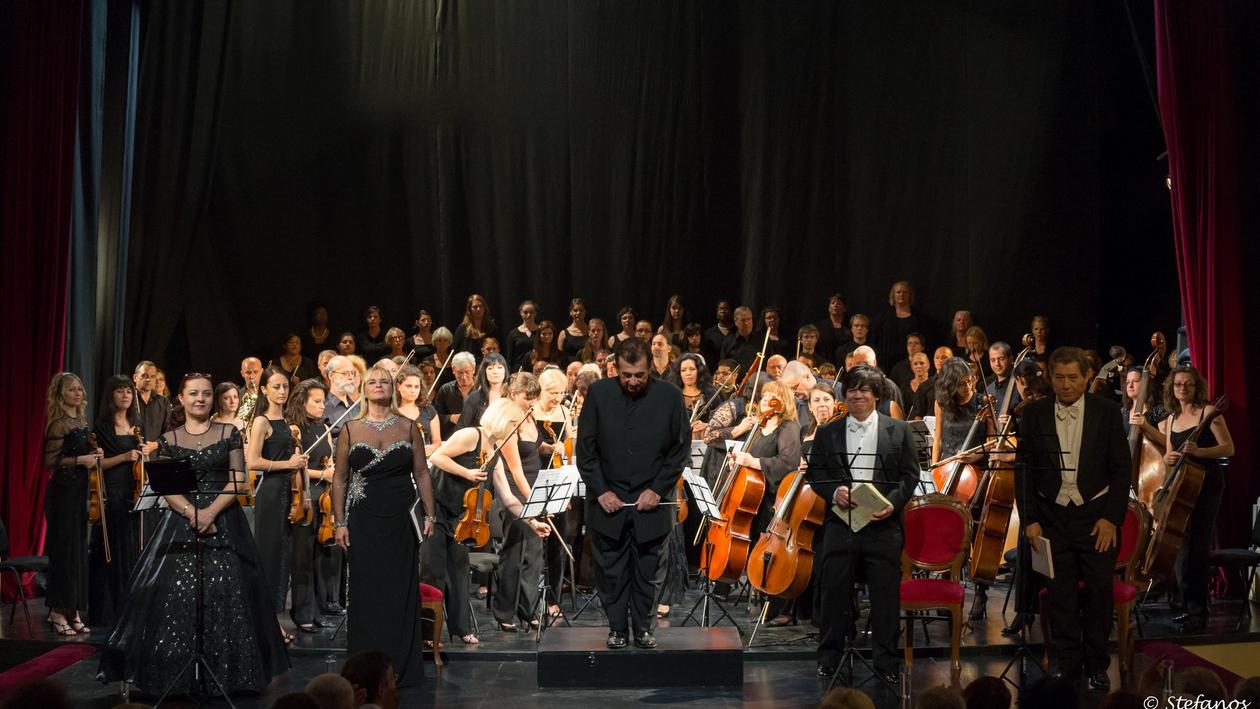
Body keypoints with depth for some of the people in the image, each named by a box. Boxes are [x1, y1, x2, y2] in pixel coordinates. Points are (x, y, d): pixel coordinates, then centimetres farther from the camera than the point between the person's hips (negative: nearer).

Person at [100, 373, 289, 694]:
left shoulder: (229, 433, 6)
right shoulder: (169, 439, 8)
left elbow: (237, 481, 0)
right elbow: (167, 488, 1)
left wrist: (211, 511, -14)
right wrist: (191, 512, -15)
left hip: (223, 520, -1)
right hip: (181, 520, 1)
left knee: (225, 592, -7)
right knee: (176, 593, -6)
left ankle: (225, 670, 0)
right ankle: (178, 672, 2)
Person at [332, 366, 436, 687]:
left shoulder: (408, 428, 5)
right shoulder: (350, 430, 4)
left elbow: (422, 474, 7)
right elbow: (340, 479, 5)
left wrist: (429, 515, 1)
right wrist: (339, 522, 0)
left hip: (401, 520, 1)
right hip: (364, 522, 0)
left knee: (401, 590, 3)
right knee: (366, 591, 0)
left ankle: (400, 667, 13)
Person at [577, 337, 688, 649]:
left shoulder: (669, 396, -4)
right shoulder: (598, 394, -4)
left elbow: (679, 449, 2)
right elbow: (586, 448, 0)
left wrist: (658, 489, -6)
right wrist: (601, 491, -6)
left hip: (650, 501, 0)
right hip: (608, 500, 0)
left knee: (645, 571, 9)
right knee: (611, 571, 6)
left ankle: (642, 626, 22)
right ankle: (616, 627, 18)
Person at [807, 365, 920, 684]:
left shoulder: (899, 430, 6)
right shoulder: (827, 433, 10)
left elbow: (910, 475, 4)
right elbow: (814, 473, 9)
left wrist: (893, 502, -12)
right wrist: (833, 491, -11)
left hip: (883, 524, -1)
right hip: (840, 523, 1)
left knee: (885, 595, 3)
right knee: (833, 591, 4)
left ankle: (886, 662, 14)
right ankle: (829, 657, 17)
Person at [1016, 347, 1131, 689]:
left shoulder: (1107, 411, -2)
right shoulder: (1034, 413, 0)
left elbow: (1121, 468, 0)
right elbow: (1024, 469, 3)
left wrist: (1111, 518, -6)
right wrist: (1030, 519, -2)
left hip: (1097, 515, -1)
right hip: (1052, 516, 1)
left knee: (1099, 591, 4)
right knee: (1060, 593, 4)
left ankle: (1097, 666, 18)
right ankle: (1068, 664, 17)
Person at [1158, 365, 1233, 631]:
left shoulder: (1208, 412, -4)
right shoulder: (1170, 420, 15)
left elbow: (1228, 448, -9)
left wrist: (1198, 451, -24)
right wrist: (1168, 459, -5)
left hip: (1207, 485, -6)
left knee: (1195, 546, -11)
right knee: (1180, 545, 5)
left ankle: (1197, 614, -7)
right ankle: (1190, 608, 16)